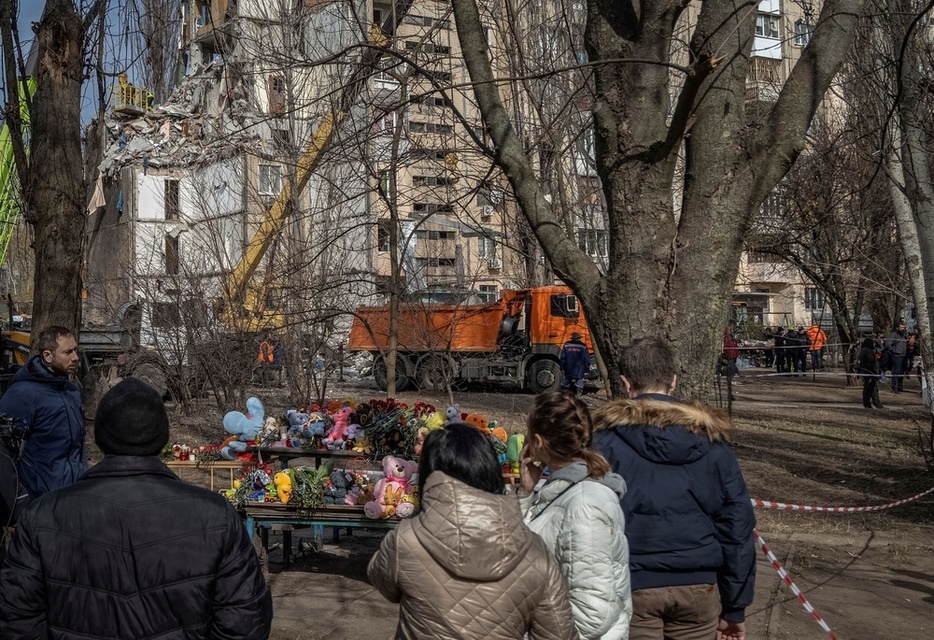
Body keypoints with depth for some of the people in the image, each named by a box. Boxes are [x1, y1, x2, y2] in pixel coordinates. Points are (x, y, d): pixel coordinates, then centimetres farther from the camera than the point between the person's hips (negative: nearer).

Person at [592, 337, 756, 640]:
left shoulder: (607, 439, -6)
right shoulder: (711, 438, 4)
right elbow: (738, 523, 4)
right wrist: (736, 606, 10)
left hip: (631, 586, -3)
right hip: (698, 586, 3)